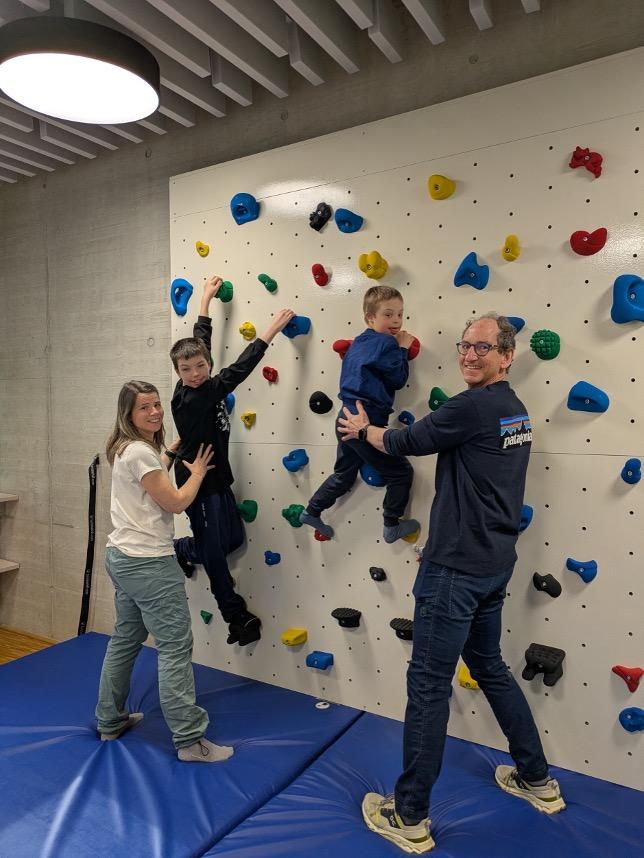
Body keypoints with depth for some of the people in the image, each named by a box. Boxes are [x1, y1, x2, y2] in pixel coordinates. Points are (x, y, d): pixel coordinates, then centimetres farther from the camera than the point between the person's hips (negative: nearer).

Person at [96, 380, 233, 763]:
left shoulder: (130, 448, 12)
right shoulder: (140, 453, -17)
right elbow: (175, 502, -16)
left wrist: (172, 452, 21)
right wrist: (198, 472, -2)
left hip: (123, 557, 11)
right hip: (149, 562, -11)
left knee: (126, 639, 20)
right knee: (176, 646, -4)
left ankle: (111, 721, 34)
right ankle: (190, 740, 3)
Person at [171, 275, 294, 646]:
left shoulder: (204, 389, -3)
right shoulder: (190, 398, -25)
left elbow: (201, 340, 9)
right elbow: (236, 372, -30)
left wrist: (207, 299, 17)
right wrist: (271, 330, -28)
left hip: (217, 479, 9)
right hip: (198, 484, -9)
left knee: (234, 539, 18)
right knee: (214, 551, 5)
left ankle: (179, 550, 39)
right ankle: (237, 616, 19)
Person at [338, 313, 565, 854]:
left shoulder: (473, 406, -18)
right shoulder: (515, 409, 10)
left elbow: (407, 443, -8)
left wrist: (363, 429, 9)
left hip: (456, 567, -9)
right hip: (493, 564, 10)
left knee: (429, 685, 2)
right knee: (490, 668, 25)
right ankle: (538, 780, 40)